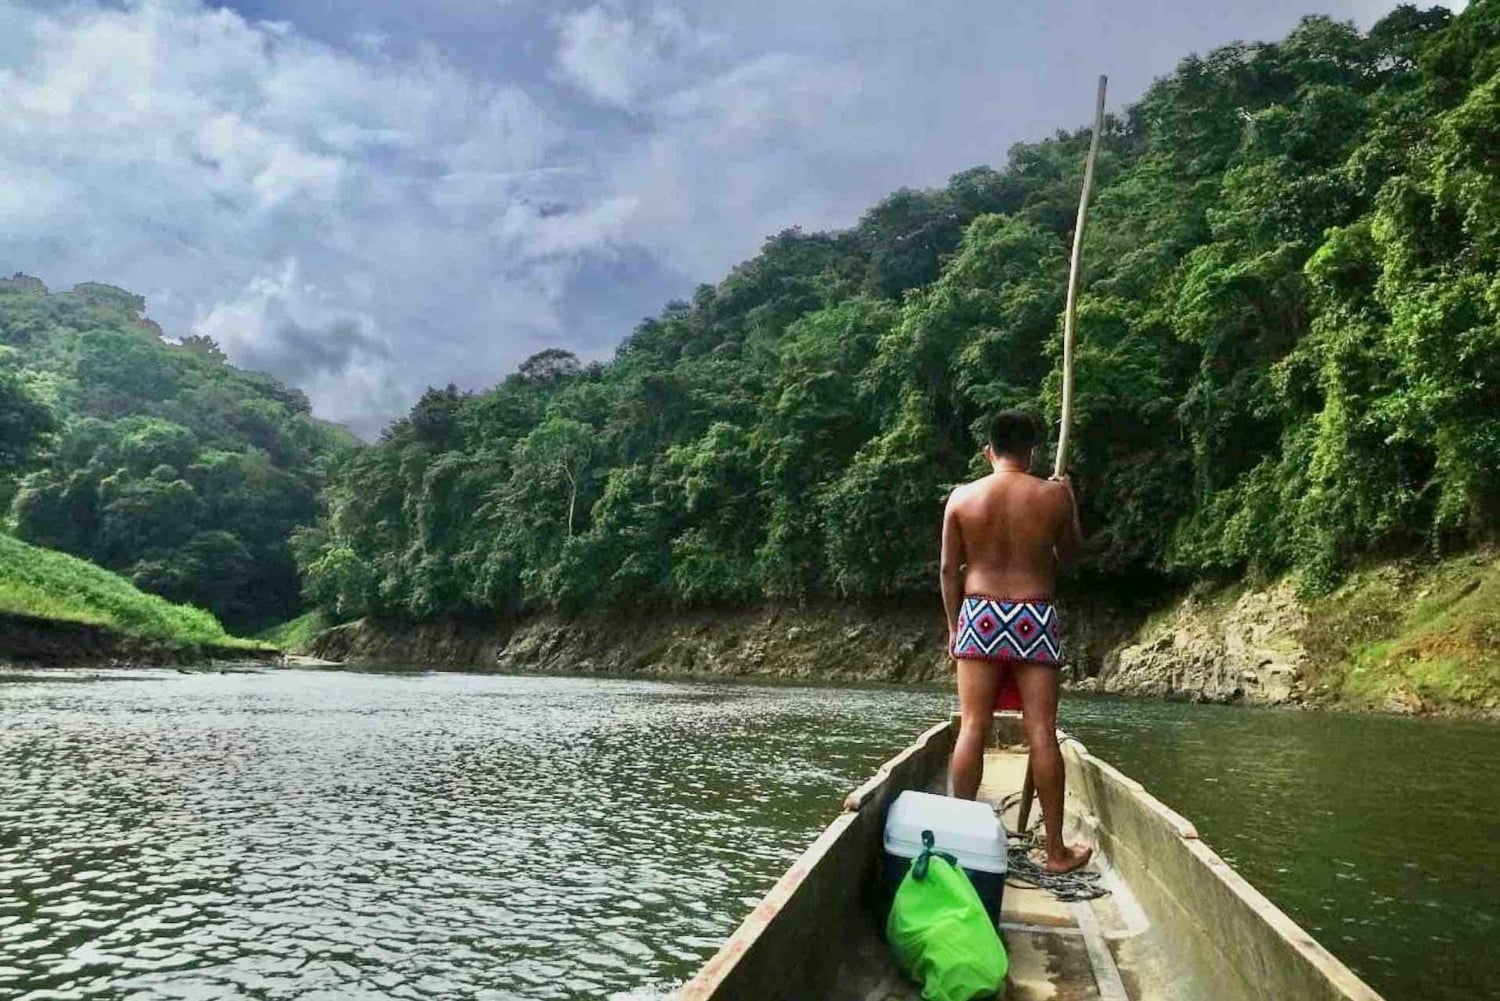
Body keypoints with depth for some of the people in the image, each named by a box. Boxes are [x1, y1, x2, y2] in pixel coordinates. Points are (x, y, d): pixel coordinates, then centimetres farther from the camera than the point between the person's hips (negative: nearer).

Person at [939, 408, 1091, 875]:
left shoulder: (961, 496, 0)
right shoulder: (1054, 495, -2)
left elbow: (949, 568, 3)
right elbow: (1069, 552, 13)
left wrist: (954, 624, 12)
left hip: (979, 615, 1)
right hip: (1035, 618, -1)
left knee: (972, 726, 3)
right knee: (1042, 731, 2)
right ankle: (1056, 849, 10)